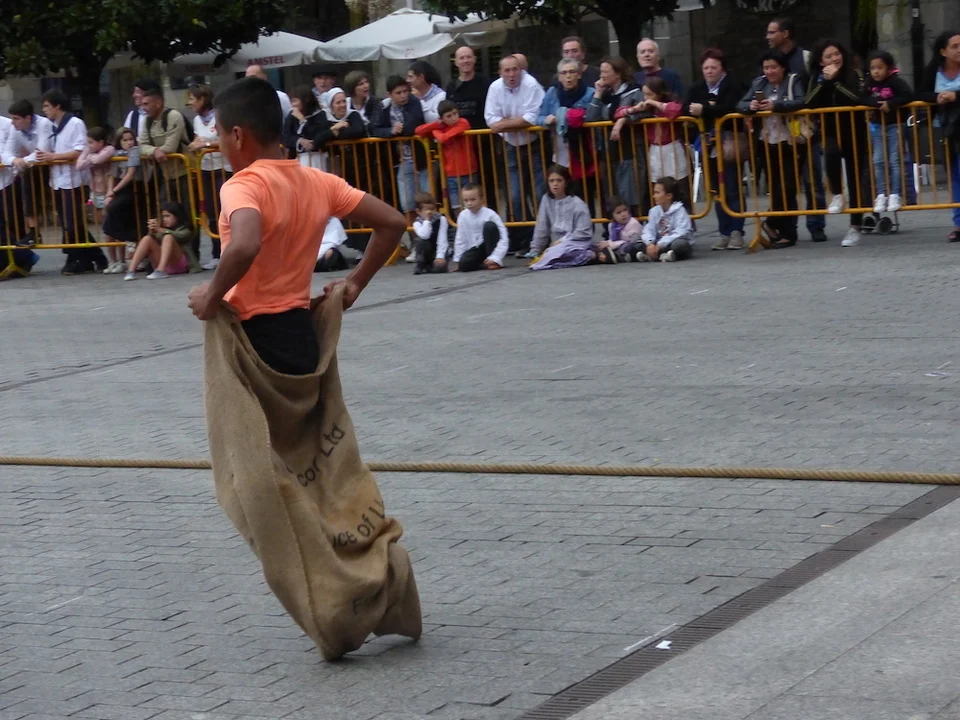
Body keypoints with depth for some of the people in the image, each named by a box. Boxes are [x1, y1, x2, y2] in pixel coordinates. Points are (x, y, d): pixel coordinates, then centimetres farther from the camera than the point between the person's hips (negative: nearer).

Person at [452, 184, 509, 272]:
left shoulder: (490, 214, -18)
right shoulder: (463, 216, -8)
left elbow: (503, 239, -22)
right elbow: (460, 240, -1)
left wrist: (495, 258, -31)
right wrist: (457, 261, -4)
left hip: (489, 246, -2)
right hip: (476, 249, 2)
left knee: (489, 225, -31)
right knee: (464, 264, -30)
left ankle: (493, 262, -19)